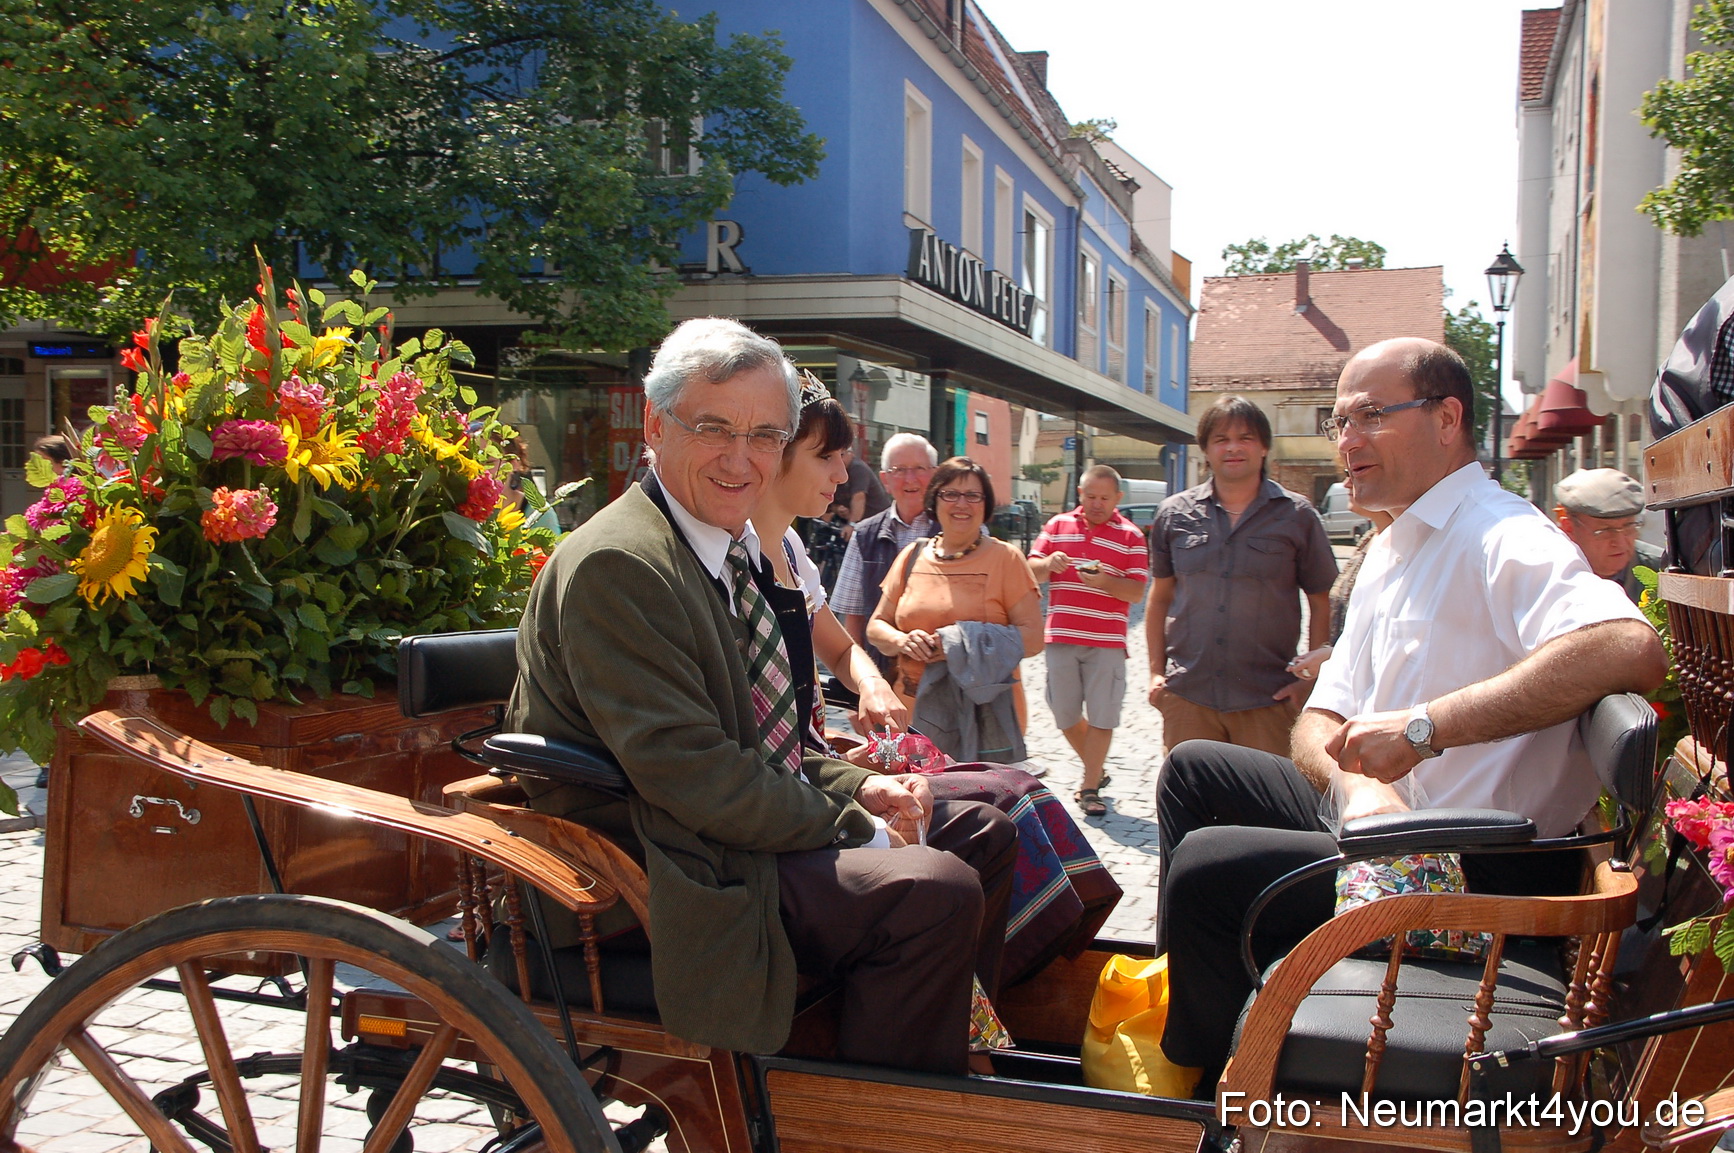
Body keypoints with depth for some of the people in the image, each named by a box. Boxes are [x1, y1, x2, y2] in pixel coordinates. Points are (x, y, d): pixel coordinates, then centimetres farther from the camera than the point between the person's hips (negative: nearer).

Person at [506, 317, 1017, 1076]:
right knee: (935, 891, -23)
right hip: (669, 880, -10)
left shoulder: (736, 550, 12)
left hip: (757, 820, 10)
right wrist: (855, 827, -16)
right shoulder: (616, 566, -20)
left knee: (982, 834, 12)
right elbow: (694, 778, -24)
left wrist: (856, 787, 0)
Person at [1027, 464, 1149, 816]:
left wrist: (1104, 581, -23)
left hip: (1107, 642, -3)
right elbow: (1031, 570, 8)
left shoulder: (1130, 535, 2)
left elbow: (1136, 592, -4)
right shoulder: (1058, 525, 9)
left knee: (1101, 717, -3)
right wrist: (1047, 564, -15)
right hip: (1060, 638, 3)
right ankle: (1095, 770, 31)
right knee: (1065, 715, 10)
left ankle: (1090, 789, 6)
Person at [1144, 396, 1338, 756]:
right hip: (1187, 695, 2)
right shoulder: (1175, 514, 8)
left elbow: (1321, 604, 6)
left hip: (1267, 700, -2)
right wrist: (1156, 671, 8)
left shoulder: (1296, 516, 3)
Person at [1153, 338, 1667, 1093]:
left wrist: (1424, 727, -34)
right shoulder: (1391, 550, 14)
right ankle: (1179, 980, 21)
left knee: (1207, 867, -22)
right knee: (1194, 770, 13)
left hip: (1477, 874, -10)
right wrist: (1357, 782, -13)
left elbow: (1631, 649, -38)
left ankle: (1199, 1092, 4)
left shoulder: (1500, 540, -17)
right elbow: (1323, 719, 12)